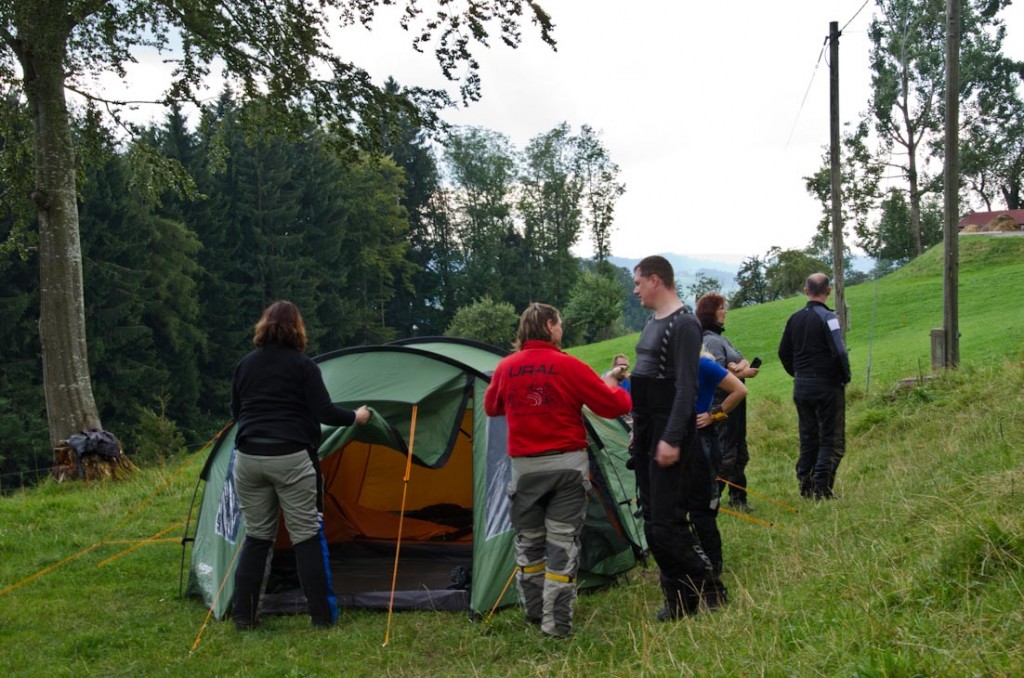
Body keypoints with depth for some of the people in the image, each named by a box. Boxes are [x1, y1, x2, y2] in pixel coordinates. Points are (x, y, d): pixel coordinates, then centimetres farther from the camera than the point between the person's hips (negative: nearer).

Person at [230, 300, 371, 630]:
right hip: (290, 458, -4)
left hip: (248, 458, 5)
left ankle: (243, 615, 12)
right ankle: (322, 615, 6)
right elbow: (324, 413, -7)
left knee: (256, 537, 13)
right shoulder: (302, 365, -2)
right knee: (307, 536, 2)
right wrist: (355, 417, 11)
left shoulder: (245, 365, 12)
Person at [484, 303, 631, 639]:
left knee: (528, 540, 16)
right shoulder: (569, 366, -9)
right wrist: (611, 384, 15)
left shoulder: (505, 368, 2)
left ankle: (534, 612, 26)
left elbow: (491, 408, 20)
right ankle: (557, 623, 1)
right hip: (567, 464, -3)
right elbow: (615, 406, -6)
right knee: (563, 542, 1)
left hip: (525, 467, 3)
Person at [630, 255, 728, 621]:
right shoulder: (652, 324, 16)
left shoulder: (684, 324, -14)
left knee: (667, 524, -11)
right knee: (653, 521, 10)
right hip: (646, 433, 10)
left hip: (669, 435, -10)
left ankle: (711, 592, 3)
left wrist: (672, 438, -23)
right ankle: (679, 599, 18)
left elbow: (685, 387, -19)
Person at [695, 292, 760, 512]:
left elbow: (745, 361, 8)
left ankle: (738, 498, 24)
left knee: (739, 453, 15)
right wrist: (743, 373, -12)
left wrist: (740, 366, -13)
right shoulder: (711, 340, -14)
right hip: (721, 405, -10)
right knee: (725, 454, -9)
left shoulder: (720, 338, 17)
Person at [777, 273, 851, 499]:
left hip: (801, 386, 6)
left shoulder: (795, 318, 7)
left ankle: (805, 484, 12)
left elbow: (784, 352, 12)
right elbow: (839, 352, -19)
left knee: (808, 436, 13)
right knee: (830, 438, 0)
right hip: (827, 385, -6)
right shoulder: (827, 317, -12)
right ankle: (822, 487, -5)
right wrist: (845, 377, -4)